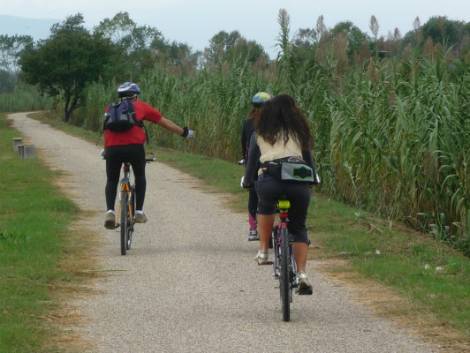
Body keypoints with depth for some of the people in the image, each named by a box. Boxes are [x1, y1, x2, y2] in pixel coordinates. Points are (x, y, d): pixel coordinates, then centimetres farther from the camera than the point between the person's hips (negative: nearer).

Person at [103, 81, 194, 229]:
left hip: (113, 148, 1)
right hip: (134, 146, -1)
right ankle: (139, 212, 19)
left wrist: (106, 151, 48)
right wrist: (184, 132, 38)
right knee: (140, 177, 25)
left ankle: (110, 211, -4)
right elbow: (164, 122, 26)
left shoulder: (111, 108, 28)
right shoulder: (140, 106, 21)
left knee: (112, 181, 18)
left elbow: (106, 131, 33)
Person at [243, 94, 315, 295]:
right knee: (299, 228, 15)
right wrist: (312, 180, 38)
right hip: (299, 182, 0)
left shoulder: (260, 134, 18)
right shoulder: (299, 131, 20)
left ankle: (263, 250, 25)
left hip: (269, 181, 0)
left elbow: (252, 160, 19)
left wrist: (247, 182, 34)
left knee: (265, 206, 35)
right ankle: (302, 274, -1)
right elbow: (308, 157, 23)